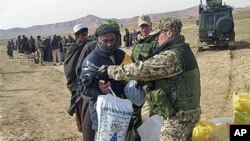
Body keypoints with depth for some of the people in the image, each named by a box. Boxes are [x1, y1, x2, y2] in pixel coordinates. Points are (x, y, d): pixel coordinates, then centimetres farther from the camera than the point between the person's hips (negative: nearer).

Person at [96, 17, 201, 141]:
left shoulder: (172, 56, -23)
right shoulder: (182, 50, 10)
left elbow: (141, 69, -25)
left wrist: (109, 70, -18)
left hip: (179, 115, -10)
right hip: (187, 111, 10)